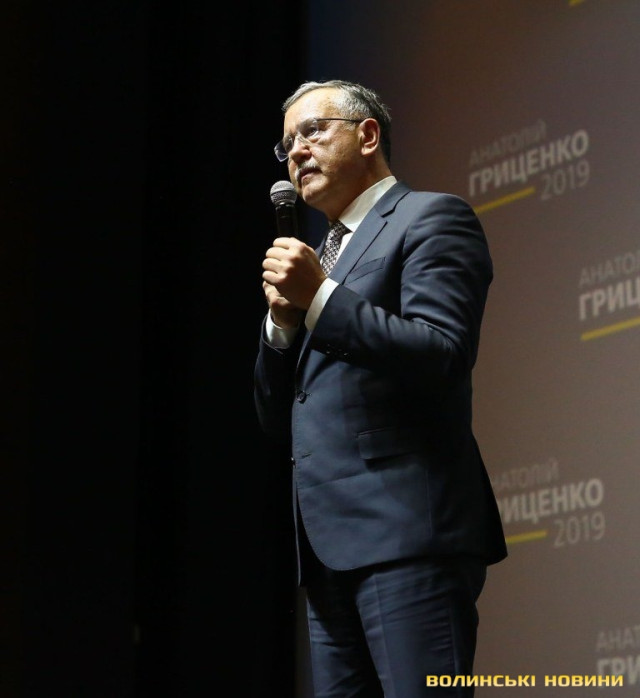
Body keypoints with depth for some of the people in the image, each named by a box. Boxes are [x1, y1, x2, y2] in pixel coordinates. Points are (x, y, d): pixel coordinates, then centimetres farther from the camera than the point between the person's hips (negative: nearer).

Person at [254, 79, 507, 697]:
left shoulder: (430, 219, 3)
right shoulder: (318, 258, 26)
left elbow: (444, 356, -12)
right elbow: (279, 423, 21)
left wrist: (319, 299, -13)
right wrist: (283, 318, 4)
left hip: (407, 532, -8)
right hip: (331, 552, 8)